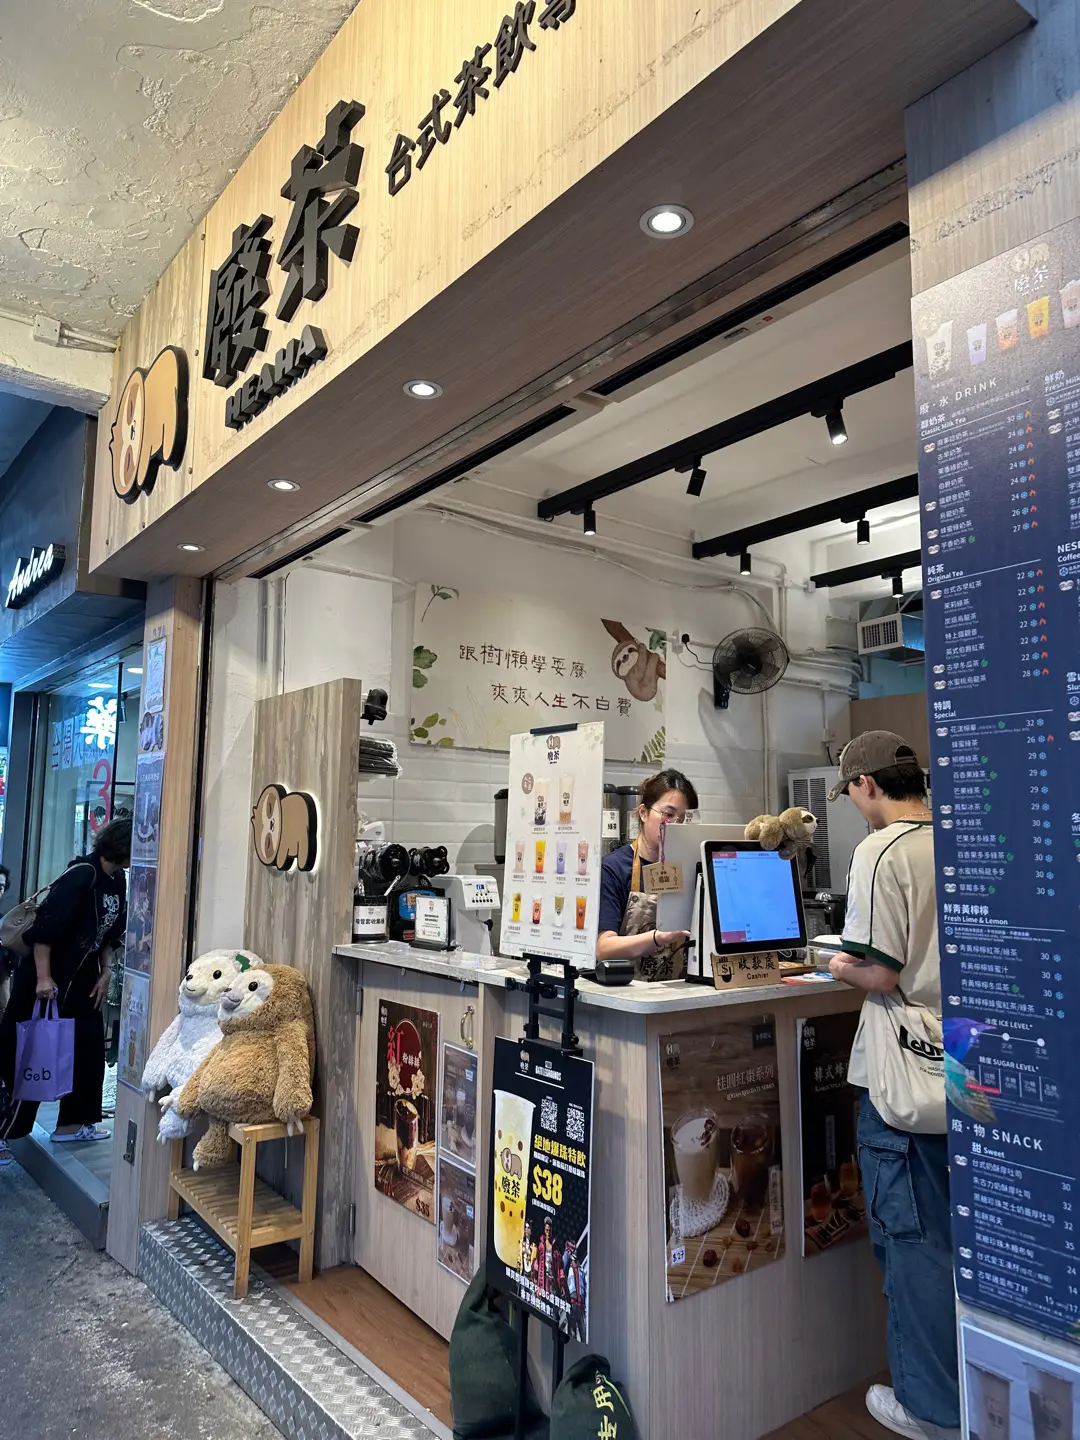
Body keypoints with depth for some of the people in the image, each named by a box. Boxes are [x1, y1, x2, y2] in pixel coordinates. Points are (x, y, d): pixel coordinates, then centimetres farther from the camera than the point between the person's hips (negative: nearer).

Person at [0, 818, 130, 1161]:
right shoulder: (81, 875, -23)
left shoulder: (118, 882, 2)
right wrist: (42, 977, -23)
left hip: (83, 978, 9)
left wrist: (106, 972, 7)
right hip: (49, 976, -8)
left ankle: (72, 1124, 23)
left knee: (90, 1048, 11)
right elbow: (45, 924, -24)